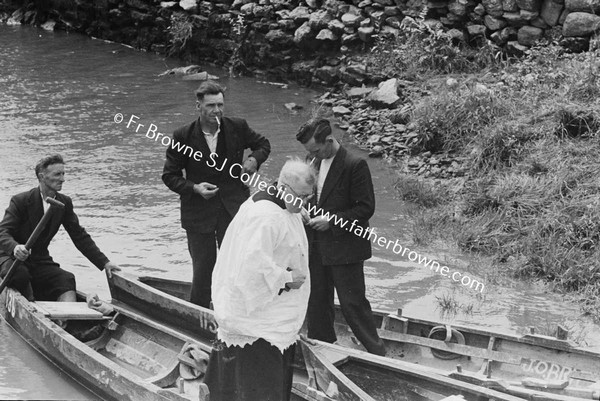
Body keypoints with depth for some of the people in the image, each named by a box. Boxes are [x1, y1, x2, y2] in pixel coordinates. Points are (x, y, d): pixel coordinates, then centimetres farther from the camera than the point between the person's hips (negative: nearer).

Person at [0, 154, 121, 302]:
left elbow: (80, 236, 8)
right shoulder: (20, 201, -12)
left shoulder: (64, 203, 4)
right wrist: (15, 247, -44)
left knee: (67, 279, -23)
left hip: (40, 261, 4)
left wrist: (104, 262, 0)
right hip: (12, 258, -4)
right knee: (20, 275, -37)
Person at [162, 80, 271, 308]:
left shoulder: (237, 128, -1)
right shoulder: (184, 136, -6)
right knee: (202, 271, 5)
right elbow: (170, 176, 1)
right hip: (199, 212, -1)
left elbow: (263, 144, 18)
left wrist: (255, 159, -4)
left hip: (233, 209, 1)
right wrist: (194, 188, -15)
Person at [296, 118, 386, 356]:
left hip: (345, 247, -7)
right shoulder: (314, 163, 8)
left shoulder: (355, 165, -15)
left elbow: (366, 208, -16)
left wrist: (331, 221, -20)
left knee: (352, 301, -2)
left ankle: (376, 353, 9)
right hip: (316, 247, 7)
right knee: (316, 301, 13)